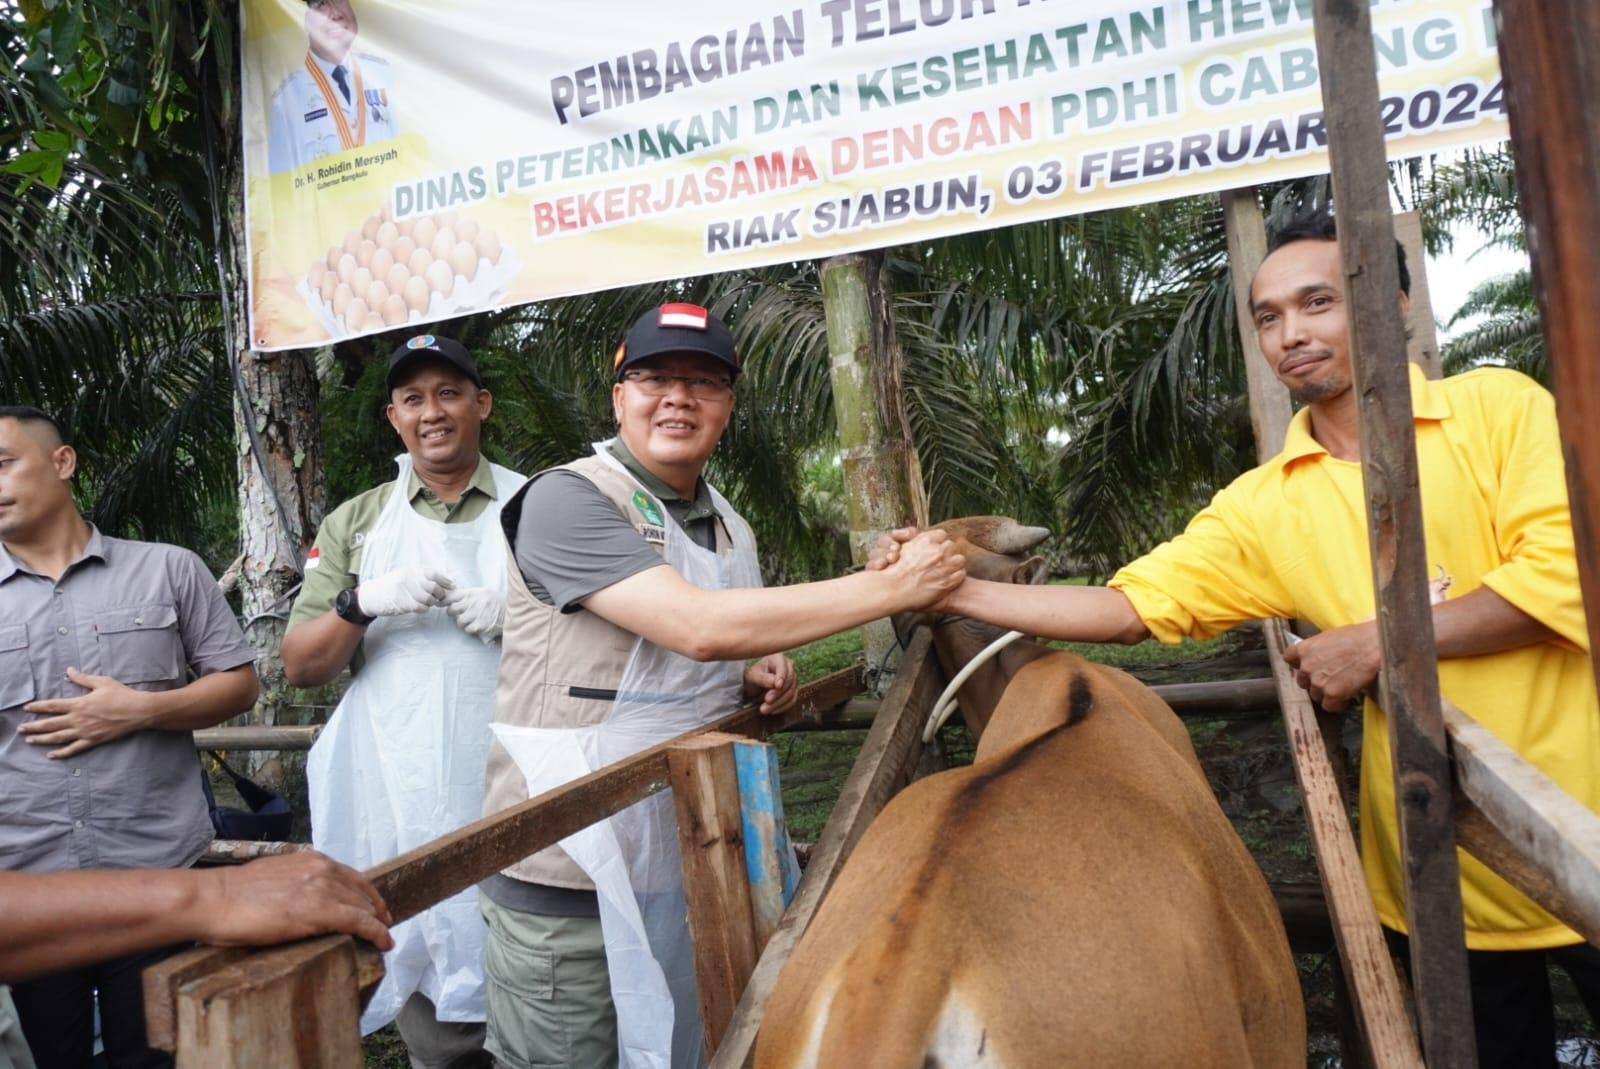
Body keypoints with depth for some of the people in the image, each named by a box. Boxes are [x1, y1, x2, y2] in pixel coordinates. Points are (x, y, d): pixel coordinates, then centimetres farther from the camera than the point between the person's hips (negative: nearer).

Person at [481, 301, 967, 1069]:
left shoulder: (727, 526, 9)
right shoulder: (567, 500, -15)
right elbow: (700, 627, -28)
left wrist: (760, 679, 1)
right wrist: (893, 586, -24)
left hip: (688, 861, 7)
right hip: (570, 882, -6)